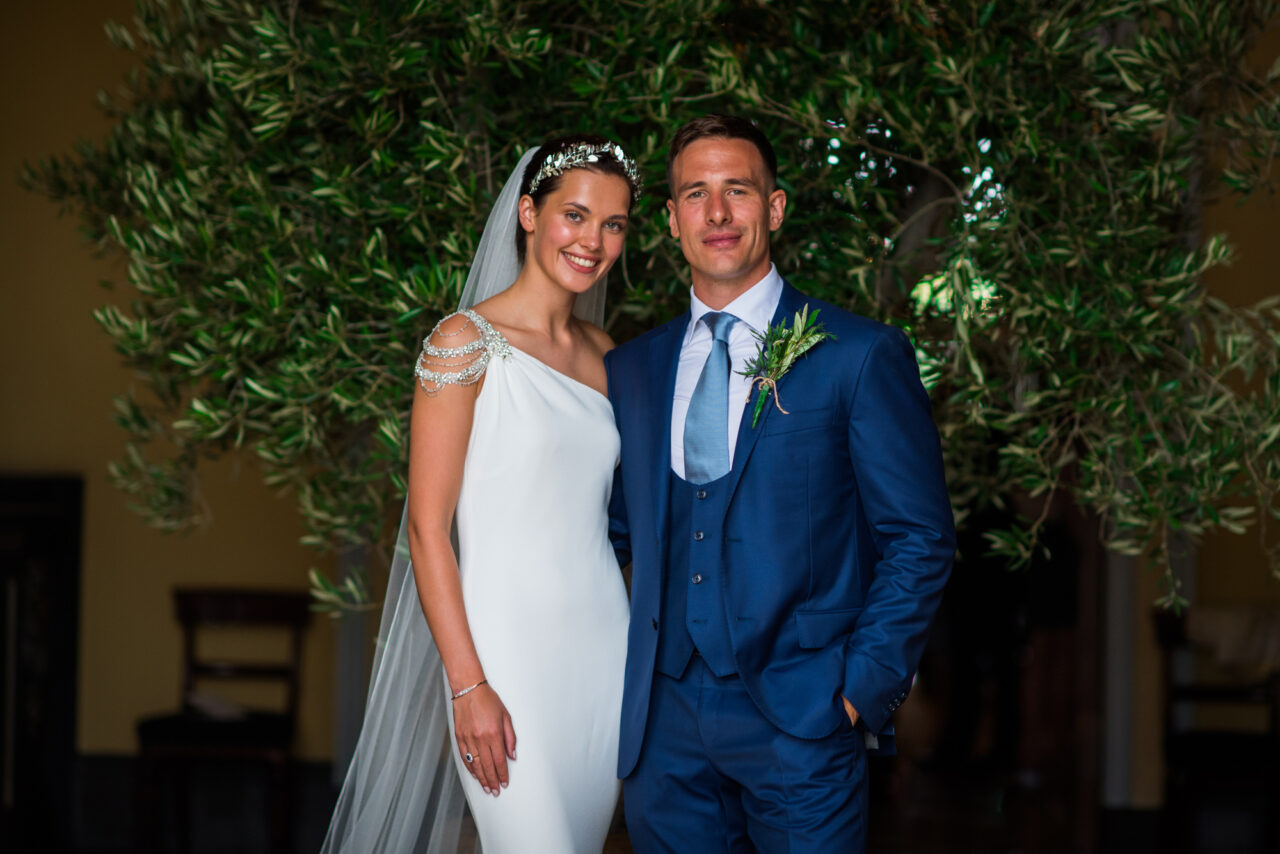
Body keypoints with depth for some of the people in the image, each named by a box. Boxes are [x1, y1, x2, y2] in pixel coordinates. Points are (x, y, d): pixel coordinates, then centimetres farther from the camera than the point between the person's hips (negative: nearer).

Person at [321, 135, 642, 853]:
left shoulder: (604, 355, 12)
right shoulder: (466, 343, -8)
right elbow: (427, 529, -10)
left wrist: (638, 661, 12)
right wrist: (468, 684, -15)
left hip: (604, 648, 7)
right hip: (506, 650, -6)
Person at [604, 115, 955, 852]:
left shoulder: (862, 357, -2)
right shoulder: (632, 369, 11)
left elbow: (920, 541, -2)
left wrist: (865, 688, -9)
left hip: (803, 727, -4)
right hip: (666, 723, 4)